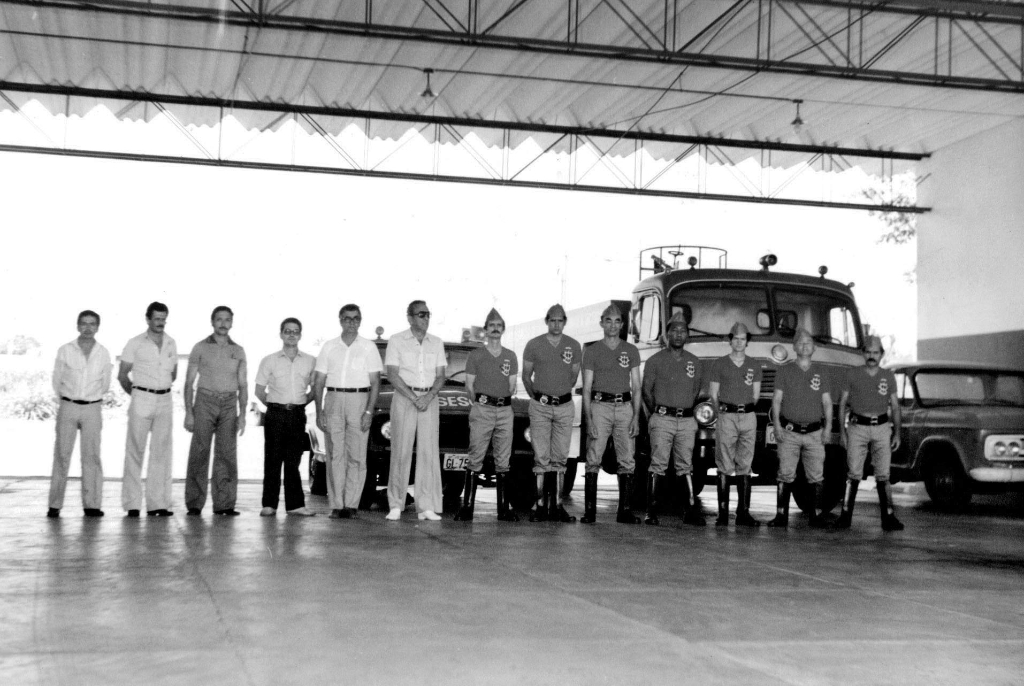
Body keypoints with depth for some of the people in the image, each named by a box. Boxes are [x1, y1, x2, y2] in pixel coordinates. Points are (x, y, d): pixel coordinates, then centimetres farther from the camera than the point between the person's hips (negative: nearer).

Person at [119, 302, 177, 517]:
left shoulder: (171, 344, 10)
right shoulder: (135, 344, -1)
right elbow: (122, 375, 4)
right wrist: (136, 394, 10)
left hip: (165, 400, 4)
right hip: (141, 400, -4)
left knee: (162, 452, 3)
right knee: (135, 451, -2)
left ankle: (157, 503, 7)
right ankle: (131, 503, 1)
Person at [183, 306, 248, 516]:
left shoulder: (238, 351, 12)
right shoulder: (200, 348, 6)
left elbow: (243, 385, 11)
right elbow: (189, 382, 3)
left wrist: (242, 414, 0)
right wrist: (188, 412, -5)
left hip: (229, 404, 2)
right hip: (205, 402, -2)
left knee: (227, 455, -2)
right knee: (199, 454, -6)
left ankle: (224, 504, 0)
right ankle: (194, 504, -3)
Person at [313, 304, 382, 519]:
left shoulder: (368, 347, 7)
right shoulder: (329, 347, 12)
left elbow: (375, 382, 2)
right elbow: (318, 381, 11)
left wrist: (369, 411, -8)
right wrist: (319, 411, 1)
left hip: (359, 400, -1)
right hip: (333, 401, 1)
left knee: (357, 456, -5)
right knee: (335, 456, -2)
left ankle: (351, 504, -2)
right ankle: (336, 505, 0)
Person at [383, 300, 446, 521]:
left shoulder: (436, 343, 14)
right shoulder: (397, 341, 3)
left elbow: (440, 376, 9)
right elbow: (392, 375, -5)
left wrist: (428, 397, -9)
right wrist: (413, 398, -13)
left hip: (430, 400, 3)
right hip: (403, 399, -3)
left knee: (428, 451, -3)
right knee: (401, 452, -5)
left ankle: (426, 506, -2)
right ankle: (395, 505, -2)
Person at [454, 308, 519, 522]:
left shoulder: (511, 357, 15)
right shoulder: (475, 356, 7)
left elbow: (512, 387, 13)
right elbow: (469, 386, 5)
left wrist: (502, 399, 2)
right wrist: (477, 403, -2)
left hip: (505, 410, 3)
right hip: (481, 410, -3)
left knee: (503, 462, 4)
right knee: (475, 460, -8)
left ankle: (503, 508, 6)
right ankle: (467, 506, -8)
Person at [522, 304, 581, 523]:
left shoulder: (574, 346, 5)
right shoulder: (533, 345, 1)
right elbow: (526, 376, 8)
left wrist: (560, 394, 12)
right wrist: (536, 398, 7)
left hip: (565, 406, 2)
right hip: (540, 406, -2)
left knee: (560, 458, 3)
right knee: (541, 458, -5)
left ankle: (557, 505, 6)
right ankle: (541, 505, -3)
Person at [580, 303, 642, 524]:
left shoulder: (631, 351, 12)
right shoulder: (592, 351, 6)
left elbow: (636, 387, 11)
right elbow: (587, 388, 2)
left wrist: (636, 417, 0)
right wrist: (589, 419, -8)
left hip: (625, 407, 2)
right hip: (600, 406, -2)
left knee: (627, 462, -1)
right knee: (593, 460, -7)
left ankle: (624, 510, 4)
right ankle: (590, 510, -6)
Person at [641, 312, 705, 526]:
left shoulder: (694, 362, 13)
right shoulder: (656, 361, 2)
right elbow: (646, 391, 6)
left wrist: (686, 410, 13)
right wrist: (657, 413, 9)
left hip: (687, 421, 3)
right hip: (662, 420, -3)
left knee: (686, 467, 5)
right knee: (658, 466, -6)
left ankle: (690, 510, 5)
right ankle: (652, 511, -4)